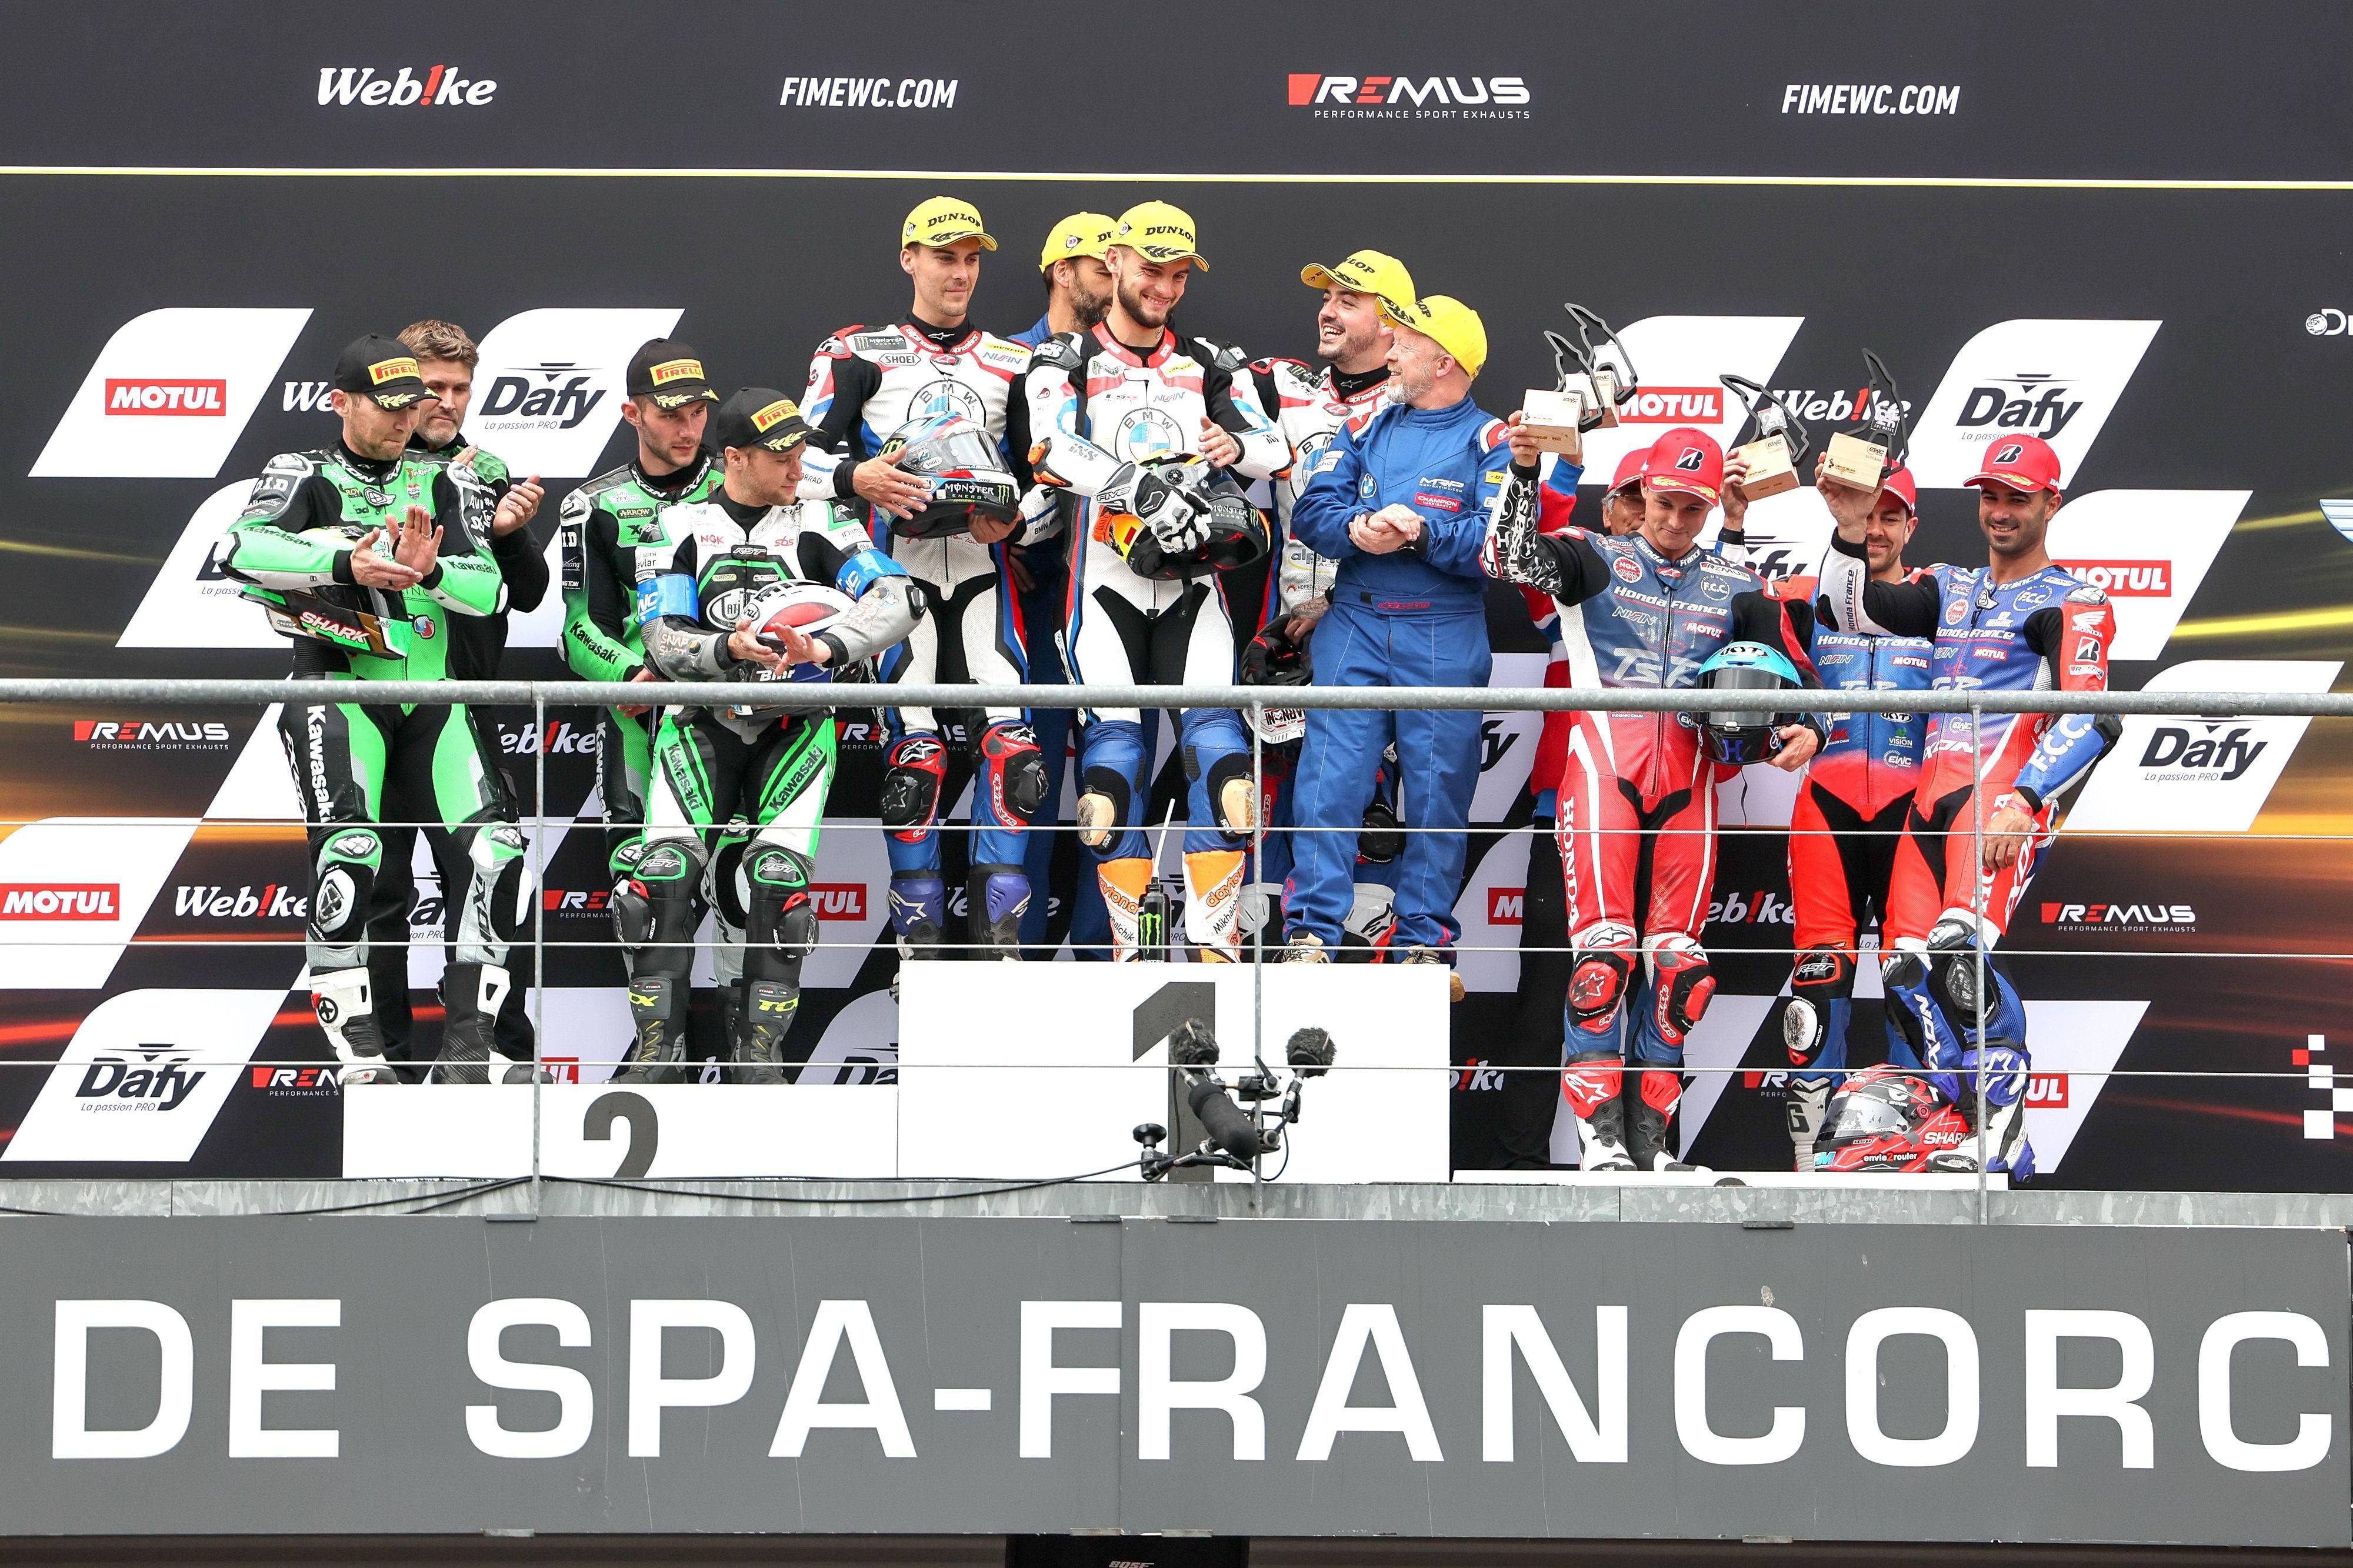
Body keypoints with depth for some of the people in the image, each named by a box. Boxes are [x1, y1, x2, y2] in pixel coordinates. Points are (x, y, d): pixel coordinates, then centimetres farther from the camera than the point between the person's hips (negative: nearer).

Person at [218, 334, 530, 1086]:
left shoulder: (447, 480, 12)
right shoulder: (304, 475, 3)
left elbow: (492, 590, 0)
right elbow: (242, 552, -18)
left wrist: (428, 572, -20)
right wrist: (348, 564, -29)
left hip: (431, 696, 4)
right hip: (338, 688, -4)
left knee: (493, 853, -12)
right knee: (349, 850, -24)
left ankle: (467, 1041, -4)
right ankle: (359, 1051, -19)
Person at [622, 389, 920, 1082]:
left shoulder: (821, 522, 2)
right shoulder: (677, 527, 4)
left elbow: (899, 599, -11)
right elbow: (664, 644, -4)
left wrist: (825, 647, -28)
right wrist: (730, 649, -25)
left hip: (795, 726, 0)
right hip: (701, 721, 1)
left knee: (780, 876, -18)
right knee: (667, 870, -16)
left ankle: (759, 1051, -7)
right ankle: (656, 1047, -7)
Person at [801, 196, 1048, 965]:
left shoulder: (1011, 364, 15)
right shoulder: (857, 354, 8)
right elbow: (805, 456, 1)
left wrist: (1014, 517, -6)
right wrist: (860, 478, -19)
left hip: (981, 564, 2)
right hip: (896, 564, -2)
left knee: (1010, 738, -11)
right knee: (914, 750, -8)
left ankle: (996, 927, -4)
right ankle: (918, 938, -1)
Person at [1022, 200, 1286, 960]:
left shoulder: (1210, 364, 18)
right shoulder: (1067, 360, 7)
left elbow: (1276, 447, 12)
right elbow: (1057, 446, -12)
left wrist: (1237, 446, -13)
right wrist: (1141, 488, -27)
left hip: (1191, 577, 2)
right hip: (1105, 574, -2)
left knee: (1214, 727, -13)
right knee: (1114, 735, -9)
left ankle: (1214, 935, -13)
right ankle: (1127, 942, -5)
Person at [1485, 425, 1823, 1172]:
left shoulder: (1739, 589, 18)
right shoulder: (1596, 558, 10)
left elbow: (1796, 674, 18)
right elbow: (1510, 555, -7)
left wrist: (1806, 731, -4)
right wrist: (1523, 473, -22)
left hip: (1688, 777, 3)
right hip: (1604, 765, -3)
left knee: (1678, 960, -1)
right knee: (1603, 948, -13)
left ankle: (1650, 1136, 6)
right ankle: (1599, 1132, -10)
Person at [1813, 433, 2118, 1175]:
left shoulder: (2072, 604, 4)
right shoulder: (1951, 589, 26)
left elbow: (2091, 720, -9)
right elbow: (1853, 611, 17)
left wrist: (2022, 802, -21)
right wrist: (1851, 532, 1)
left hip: (2004, 795, -7)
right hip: (1931, 799, 7)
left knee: (1960, 954, -28)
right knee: (1908, 974, -6)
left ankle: (2005, 1111, -22)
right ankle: (1979, 1126, -2)